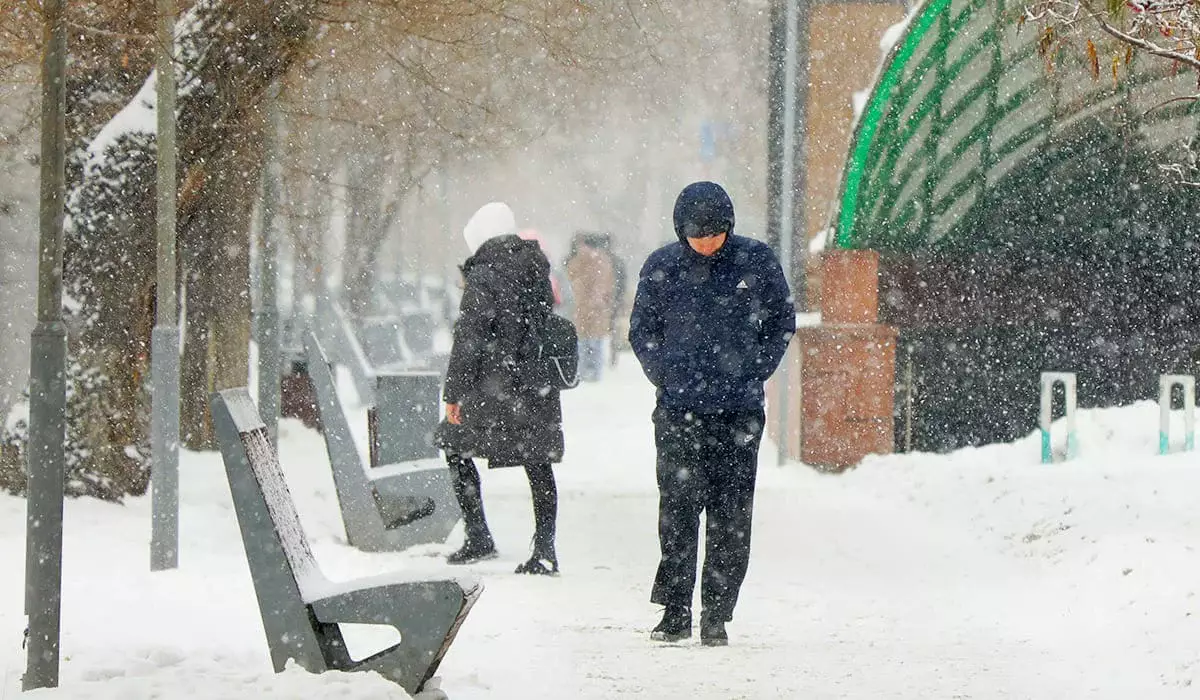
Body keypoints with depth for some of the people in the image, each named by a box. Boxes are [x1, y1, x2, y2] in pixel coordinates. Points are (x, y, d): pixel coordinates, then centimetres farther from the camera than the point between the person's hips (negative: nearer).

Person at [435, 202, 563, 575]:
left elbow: (468, 339, -14)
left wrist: (454, 393, -10)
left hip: (497, 387, -6)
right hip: (540, 387, 6)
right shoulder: (536, 267, 8)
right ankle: (544, 551, 6)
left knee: (455, 447, 10)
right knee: (538, 462, 8)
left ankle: (478, 537, 5)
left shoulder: (484, 275, -13)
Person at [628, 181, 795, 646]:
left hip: (739, 410, 0)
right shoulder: (661, 268, 3)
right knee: (678, 508, -4)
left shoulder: (756, 262, 1)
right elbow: (641, 329, 13)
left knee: (731, 516, 0)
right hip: (679, 409, 0)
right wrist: (664, 375, 1)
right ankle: (675, 612, 2)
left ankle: (716, 616, 5)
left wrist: (755, 371, 1)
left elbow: (783, 320, 11)